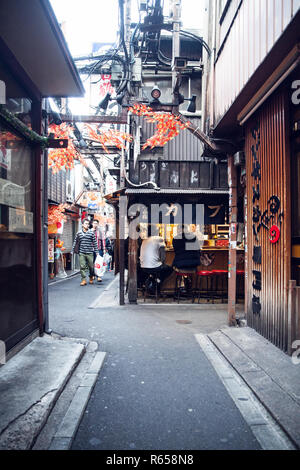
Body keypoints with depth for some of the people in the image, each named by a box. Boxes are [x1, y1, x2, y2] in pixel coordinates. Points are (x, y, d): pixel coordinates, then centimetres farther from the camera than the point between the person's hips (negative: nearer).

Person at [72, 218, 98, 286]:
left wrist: (96, 251, 4)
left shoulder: (91, 233, 1)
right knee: (82, 266, -2)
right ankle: (83, 280, 5)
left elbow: (95, 243, 5)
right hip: (81, 253, 1)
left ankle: (91, 278, 27)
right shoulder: (79, 233, 5)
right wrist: (73, 250, 12)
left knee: (91, 266, 5)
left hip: (90, 253, 0)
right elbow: (75, 242, 13)